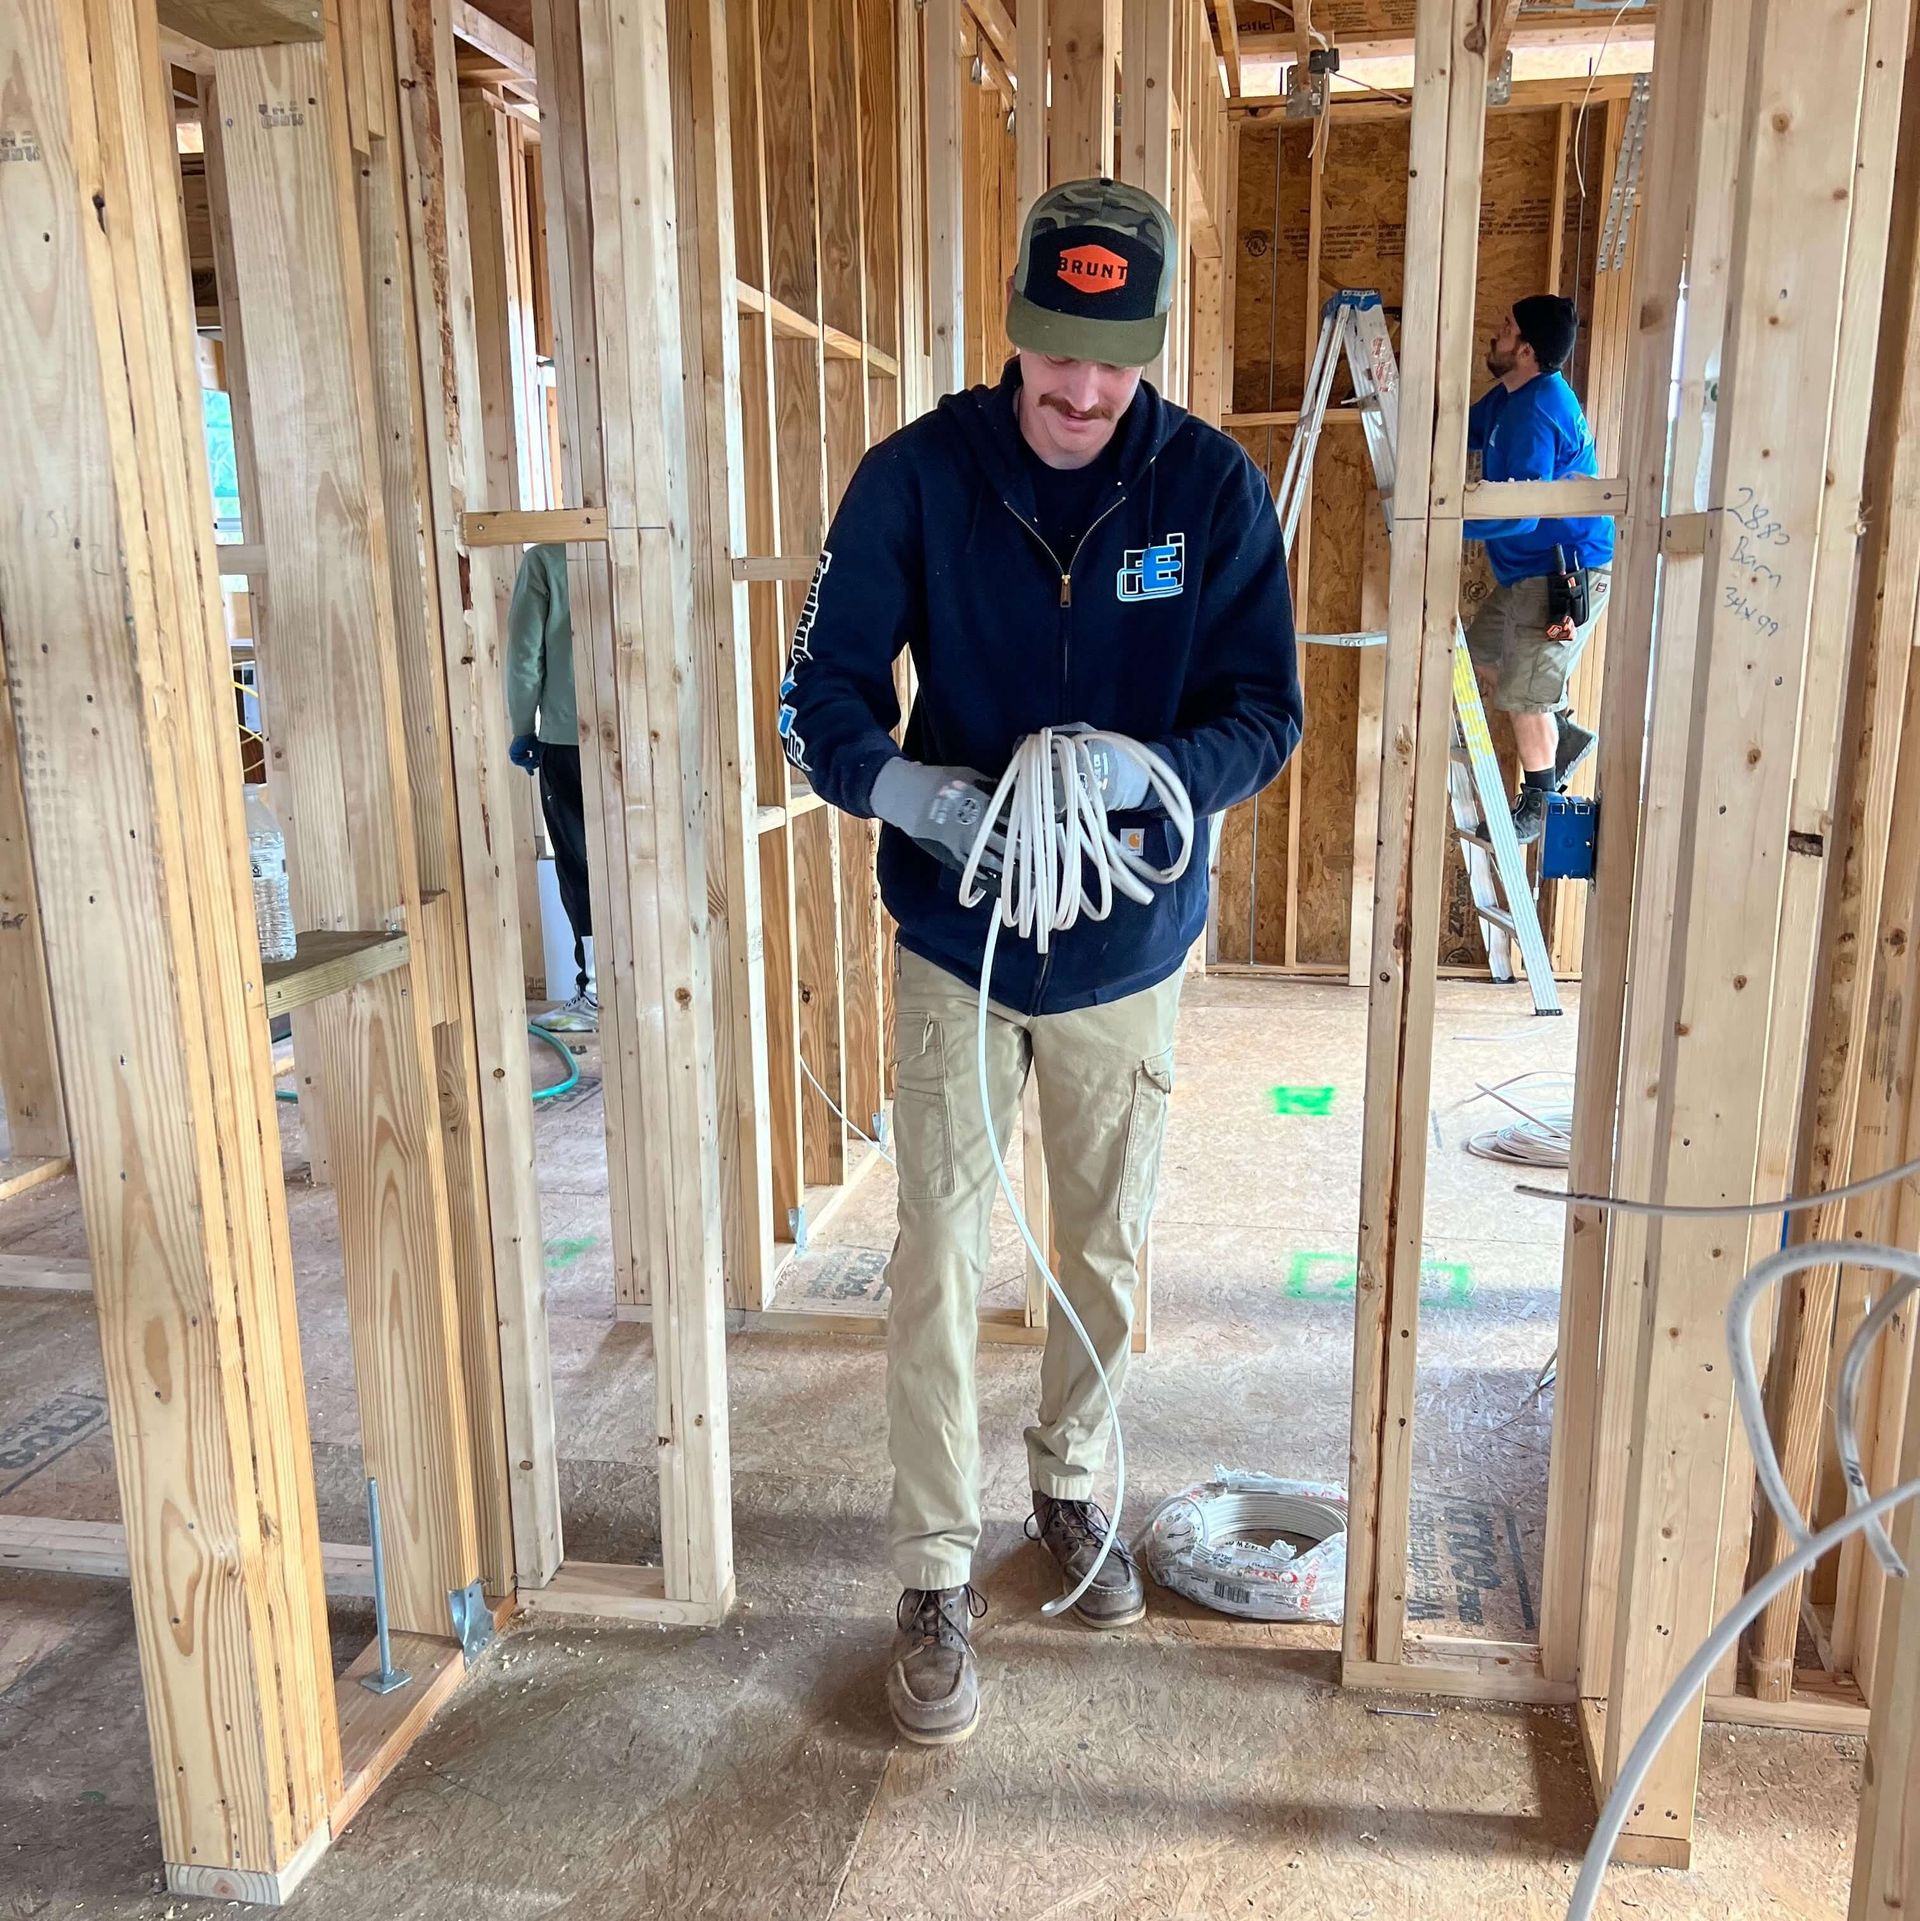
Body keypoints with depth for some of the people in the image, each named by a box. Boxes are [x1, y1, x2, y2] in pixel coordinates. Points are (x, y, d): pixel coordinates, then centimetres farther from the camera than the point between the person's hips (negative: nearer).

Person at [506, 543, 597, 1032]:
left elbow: (526, 654, -5)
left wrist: (523, 728, 6)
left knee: (579, 865, 3)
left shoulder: (543, 560, -5)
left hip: (567, 737, -3)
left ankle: (597, 991, 2)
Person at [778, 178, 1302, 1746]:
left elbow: (1264, 717, -8)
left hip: (1130, 950, 2)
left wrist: (1145, 768, -29)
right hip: (956, 940, -1)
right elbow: (824, 692, -8)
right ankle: (939, 1575, 19)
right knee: (940, 1261, 1)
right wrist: (905, 786, -30)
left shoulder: (1216, 490, -8)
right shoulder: (917, 475, -10)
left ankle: (1073, 1484, 43)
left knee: (1107, 1250, 16)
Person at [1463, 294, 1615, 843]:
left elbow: (1521, 513, -31)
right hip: (1528, 571, 10)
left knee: (1523, 694, -1)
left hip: (1565, 575, -10)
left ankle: (1538, 807, 15)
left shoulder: (1537, 415, -25)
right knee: (1480, 661, 18)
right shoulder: (1510, 396, 6)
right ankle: (1564, 736, 30)